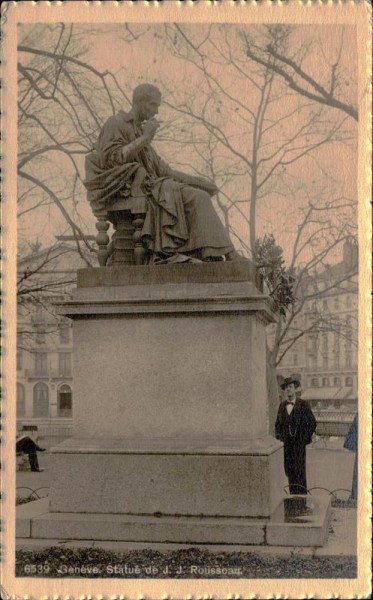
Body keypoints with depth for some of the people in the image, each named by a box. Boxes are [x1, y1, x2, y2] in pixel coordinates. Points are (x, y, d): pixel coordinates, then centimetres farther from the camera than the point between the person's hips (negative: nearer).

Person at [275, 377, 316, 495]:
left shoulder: (303, 405, -3)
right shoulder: (282, 406, 11)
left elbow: (312, 423, -3)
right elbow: (278, 424, 20)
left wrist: (305, 439, -6)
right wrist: (278, 437, 8)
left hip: (299, 443, -4)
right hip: (286, 444, 4)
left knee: (299, 471, -6)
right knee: (289, 471, 4)